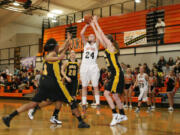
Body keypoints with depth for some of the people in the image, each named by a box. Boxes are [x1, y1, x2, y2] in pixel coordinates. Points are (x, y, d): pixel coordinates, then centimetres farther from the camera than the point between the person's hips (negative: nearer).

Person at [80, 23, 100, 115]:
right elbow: (81, 34, 7)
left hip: (93, 67, -2)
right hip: (84, 66, 3)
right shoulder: (85, 44, 18)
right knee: (84, 87, 3)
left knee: (95, 86, -3)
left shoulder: (96, 45, 12)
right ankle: (84, 107, 5)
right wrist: (87, 25, 8)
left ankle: (98, 106, -4)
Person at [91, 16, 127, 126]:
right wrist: (93, 25, 22)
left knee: (107, 93, -12)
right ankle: (122, 115, 24)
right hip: (115, 74, 10)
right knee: (115, 95, 14)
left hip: (117, 74, -10)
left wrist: (96, 22, 1)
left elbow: (101, 34, -6)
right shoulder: (108, 48, 15)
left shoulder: (111, 46, -7)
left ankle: (115, 115, -10)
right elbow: (99, 36, 19)